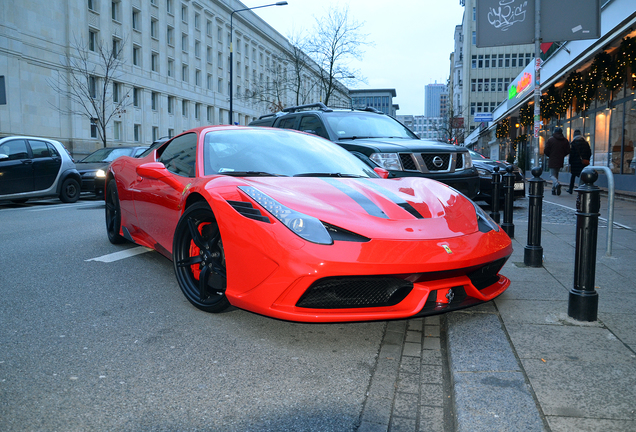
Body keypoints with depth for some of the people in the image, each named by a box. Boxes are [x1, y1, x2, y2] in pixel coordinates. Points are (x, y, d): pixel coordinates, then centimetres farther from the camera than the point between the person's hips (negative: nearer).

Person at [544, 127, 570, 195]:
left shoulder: (550, 140, -5)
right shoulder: (565, 140, 5)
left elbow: (546, 151, -6)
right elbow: (568, 151, 5)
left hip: (552, 161, -4)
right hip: (560, 161, 4)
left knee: (552, 175, -2)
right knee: (556, 175, 16)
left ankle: (557, 184, -32)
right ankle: (554, 189, 16)